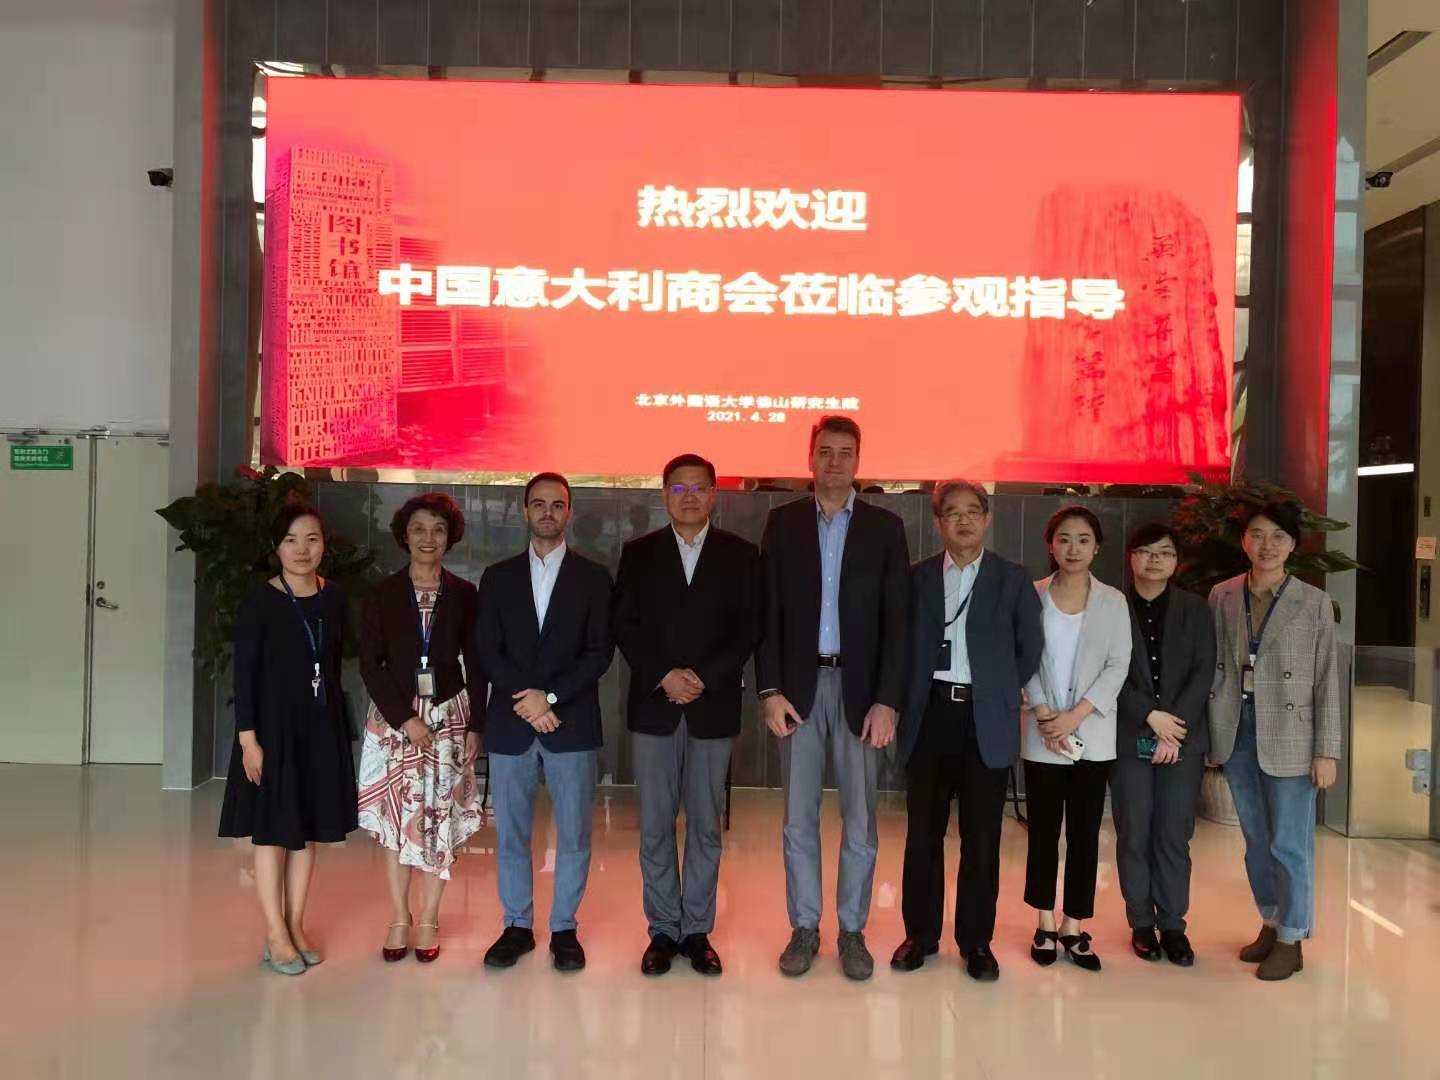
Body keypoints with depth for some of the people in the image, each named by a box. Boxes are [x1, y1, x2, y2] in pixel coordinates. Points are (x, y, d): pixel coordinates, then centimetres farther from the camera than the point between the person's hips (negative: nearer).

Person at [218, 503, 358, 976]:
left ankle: (296, 925, 23)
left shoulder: (334, 599, 3)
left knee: (307, 829, 11)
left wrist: (335, 725, 9)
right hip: (273, 725, -4)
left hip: (321, 726, 4)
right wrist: (248, 739, -14)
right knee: (272, 830, 3)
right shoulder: (258, 602, -10)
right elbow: (244, 674, -10)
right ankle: (275, 935, 13)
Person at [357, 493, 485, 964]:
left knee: (442, 816, 1)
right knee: (397, 816, 2)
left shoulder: (464, 595, 2)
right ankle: (399, 920, 13)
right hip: (393, 717, 0)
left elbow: (476, 666, 4)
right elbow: (370, 663, -3)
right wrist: (405, 717, -11)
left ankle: (428, 920, 12)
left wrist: (475, 726, -1)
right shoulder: (383, 594, 1)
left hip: (449, 715, 0)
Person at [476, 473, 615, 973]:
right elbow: (487, 651, 3)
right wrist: (528, 702, -10)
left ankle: (564, 928, 18)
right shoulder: (498, 576, 9)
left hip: (571, 724, -1)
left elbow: (600, 653, -2)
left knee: (574, 834, 4)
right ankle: (517, 926, 22)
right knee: (510, 834, 8)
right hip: (509, 724, 1)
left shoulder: (593, 577, 5)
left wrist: (550, 696, -13)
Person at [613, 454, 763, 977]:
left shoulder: (740, 554, 5)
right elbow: (624, 625, 1)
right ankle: (663, 930, 17)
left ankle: (697, 930, 18)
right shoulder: (638, 553, 7)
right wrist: (665, 675, -12)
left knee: (706, 826, 6)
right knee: (655, 826, 5)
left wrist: (704, 678, -12)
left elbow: (749, 629, -1)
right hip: (653, 706, 1)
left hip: (714, 707, 0)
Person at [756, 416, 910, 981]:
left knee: (859, 819, 6)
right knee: (798, 818, 7)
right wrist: (770, 690, -6)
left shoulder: (885, 527, 2)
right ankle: (804, 928, 20)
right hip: (799, 685, 1)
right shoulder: (782, 522, 5)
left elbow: (896, 620, -1)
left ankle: (852, 930, 20)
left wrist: (887, 700, -9)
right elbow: (769, 613, 2)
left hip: (860, 686, 0)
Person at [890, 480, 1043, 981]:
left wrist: (1002, 693, 4)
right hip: (931, 715, 1)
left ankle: (976, 940, 18)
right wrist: (907, 701, 1)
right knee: (923, 832, 7)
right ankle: (920, 934, 20)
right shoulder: (918, 577, 6)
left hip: (986, 720, -1)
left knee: (981, 837, 5)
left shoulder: (1012, 579, 4)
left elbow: (1031, 648, 7)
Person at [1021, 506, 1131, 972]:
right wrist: (1044, 715, -13)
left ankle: (1074, 928, 15)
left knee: (1085, 834, 5)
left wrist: (1076, 715, -13)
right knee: (1043, 832, 6)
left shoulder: (1113, 602, 3)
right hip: (1043, 736, -1)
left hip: (1093, 736, 1)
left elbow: (1118, 666, -3)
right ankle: (1045, 925, 18)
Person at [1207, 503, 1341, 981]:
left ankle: (1291, 941, 20)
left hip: (1288, 738, -3)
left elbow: (1327, 681, -5)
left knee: (1288, 844, 4)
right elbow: (1212, 666, 7)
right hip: (1236, 734, 3)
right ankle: (1270, 923, 33)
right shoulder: (1222, 596, 3)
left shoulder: (1315, 603, -5)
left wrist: (1327, 750, -8)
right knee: (1255, 840, 15)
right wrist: (1209, 733, 6)